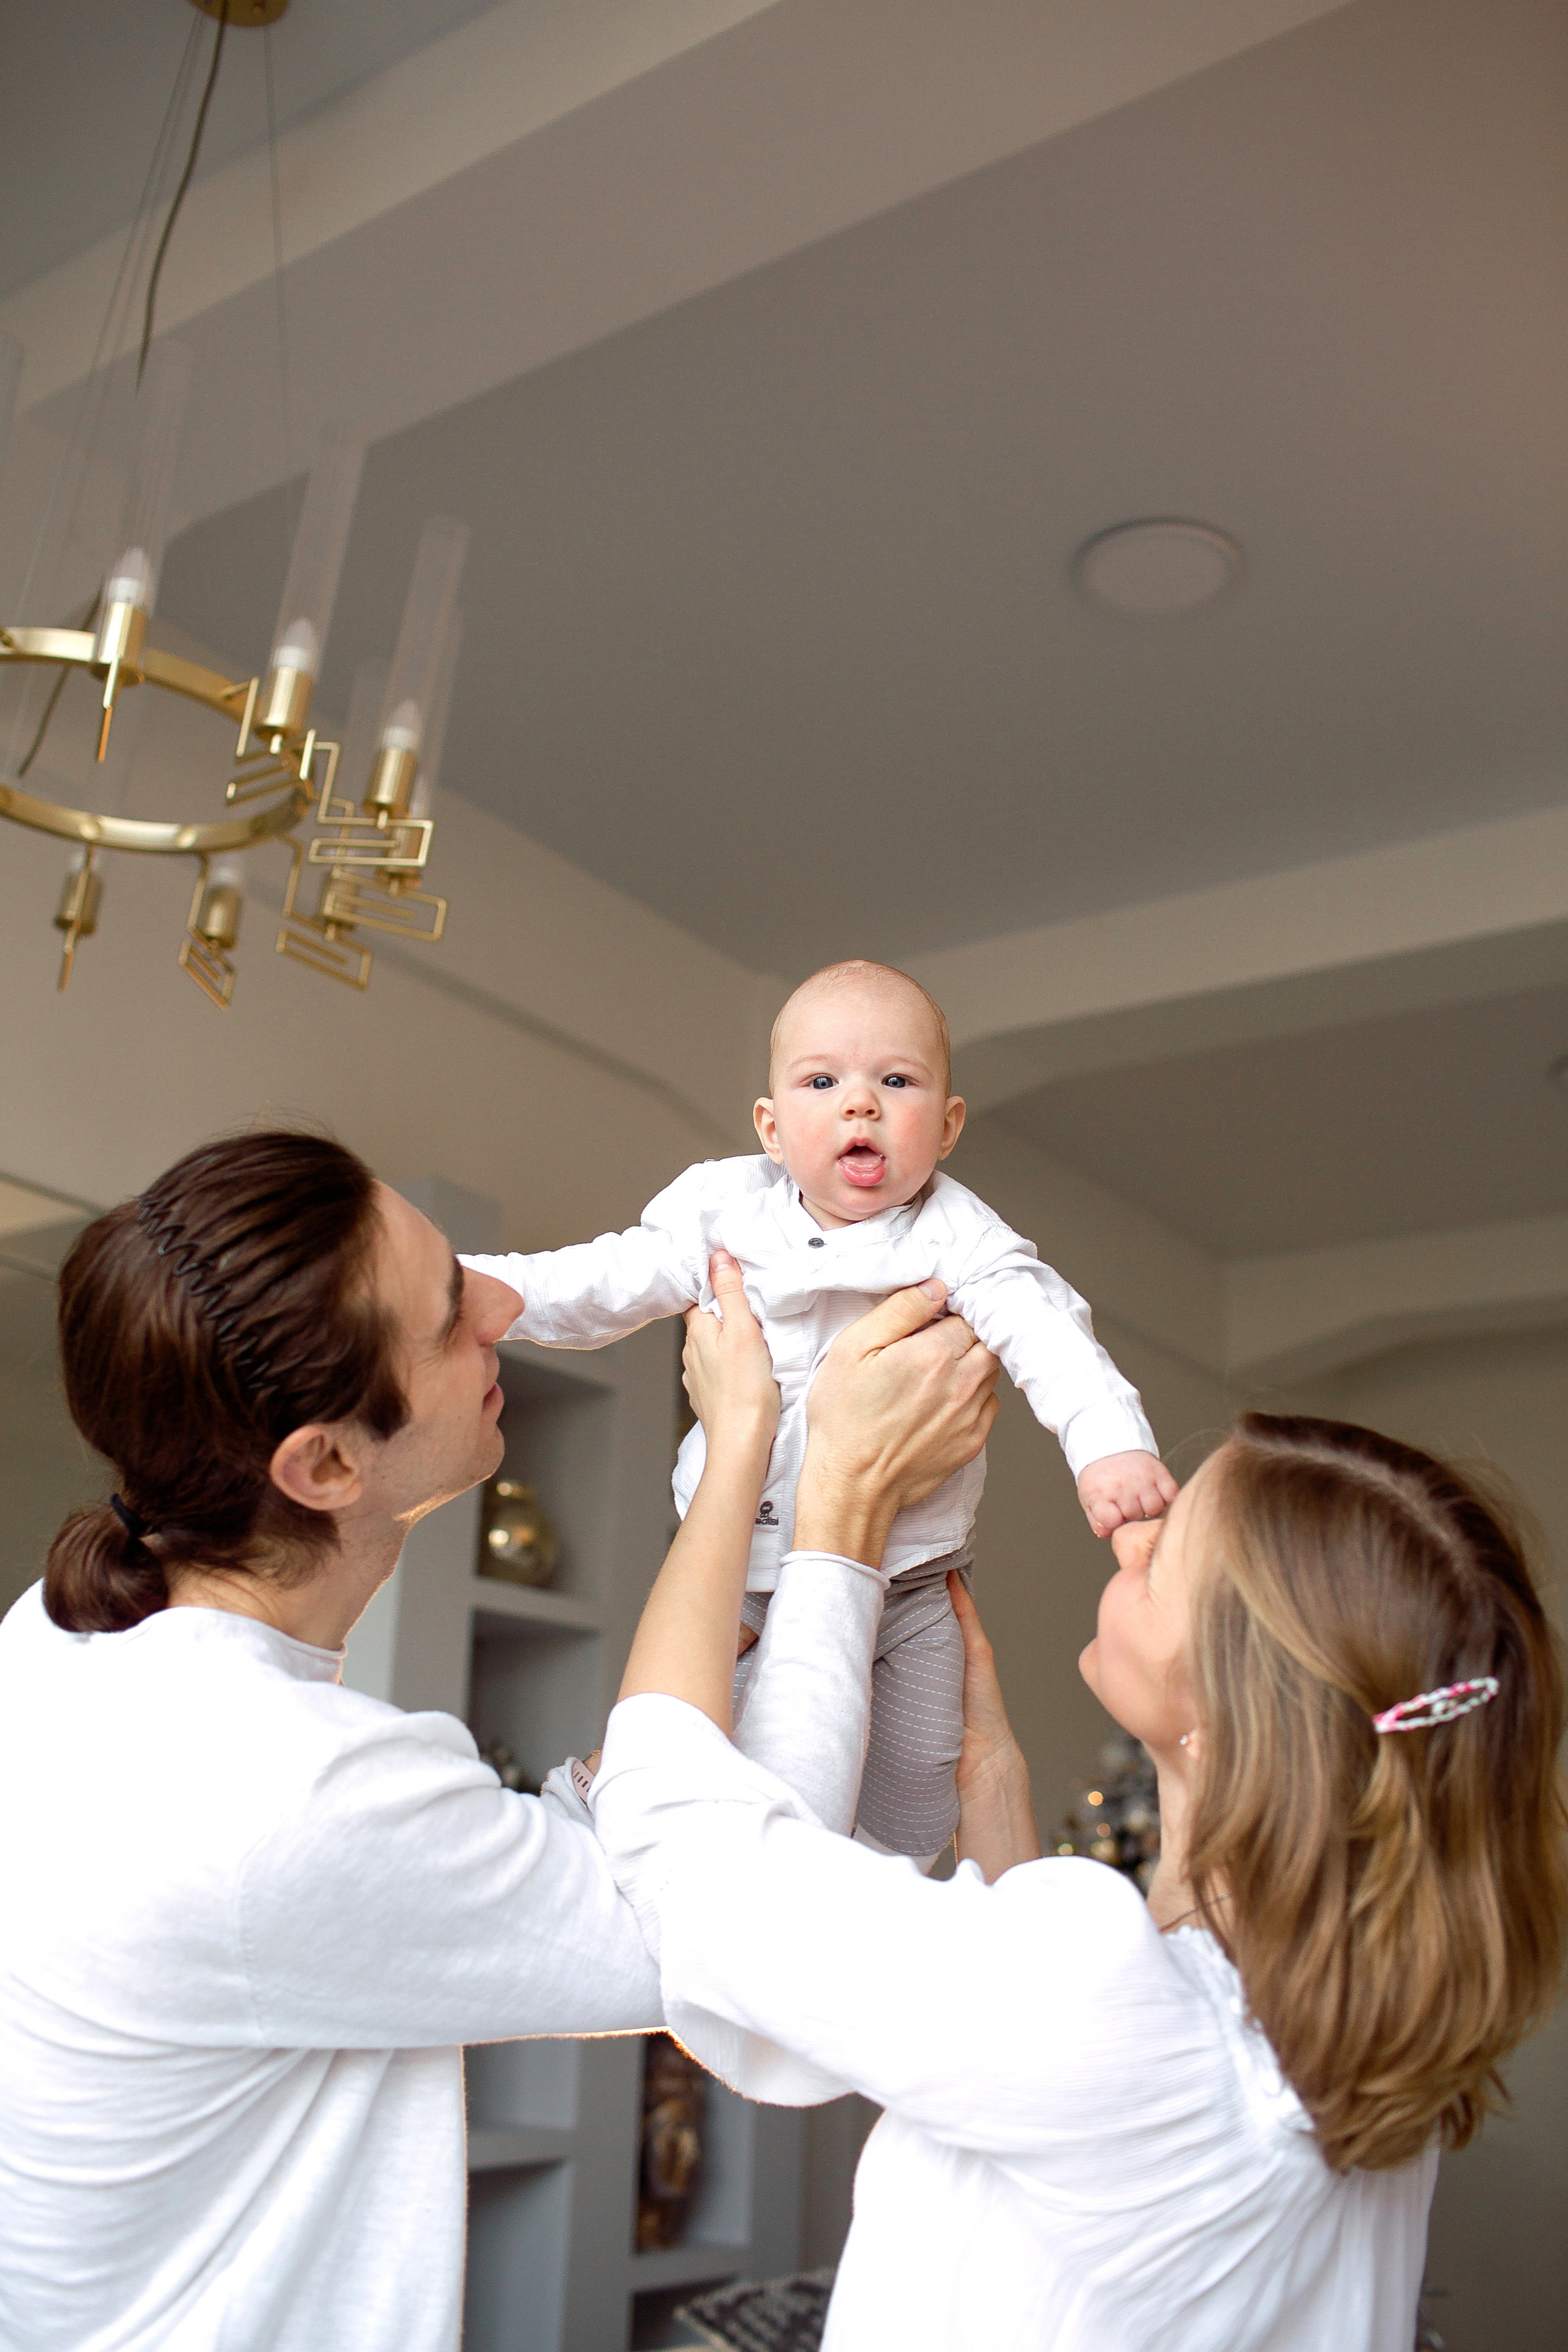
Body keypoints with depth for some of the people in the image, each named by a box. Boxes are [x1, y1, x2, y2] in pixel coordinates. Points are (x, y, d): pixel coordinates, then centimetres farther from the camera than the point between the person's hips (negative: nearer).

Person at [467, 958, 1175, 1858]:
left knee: (915, 1818, 8)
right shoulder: (724, 1212, -5)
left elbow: (1047, 1331, -22)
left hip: (904, 1579, -1)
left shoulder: (959, 1237, -11)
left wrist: (1112, 1445, -40)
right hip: (741, 1566, 1)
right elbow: (600, 1287, 2)